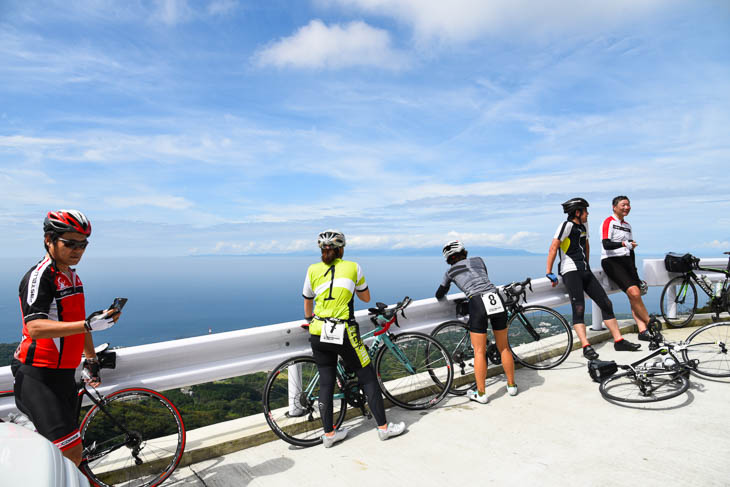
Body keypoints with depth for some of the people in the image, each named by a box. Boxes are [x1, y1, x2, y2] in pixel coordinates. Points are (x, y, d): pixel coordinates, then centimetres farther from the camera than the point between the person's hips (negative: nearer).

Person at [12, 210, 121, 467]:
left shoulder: (73, 277, 12)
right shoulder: (38, 277, -16)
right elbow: (35, 328, -29)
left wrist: (91, 360, 24)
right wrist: (88, 325, -39)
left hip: (63, 375, 9)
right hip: (38, 377, -9)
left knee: (50, 448, 19)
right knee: (71, 454, -11)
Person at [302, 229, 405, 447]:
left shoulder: (313, 270, 6)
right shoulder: (352, 267, 1)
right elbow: (366, 297, 14)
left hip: (318, 334, 3)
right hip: (343, 333, -3)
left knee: (326, 383, 13)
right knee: (368, 378, 10)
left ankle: (329, 434, 23)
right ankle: (383, 427, 20)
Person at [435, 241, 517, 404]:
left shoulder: (451, 271, 15)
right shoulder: (478, 260, 23)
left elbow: (439, 295, 25)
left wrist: (441, 294, 48)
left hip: (478, 304, -4)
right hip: (497, 299, 4)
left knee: (479, 352, 5)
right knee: (504, 347, 18)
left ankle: (481, 394, 11)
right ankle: (511, 385, 29)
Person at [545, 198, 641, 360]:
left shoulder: (583, 224, 16)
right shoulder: (567, 225, -10)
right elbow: (553, 248, -16)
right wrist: (549, 272, -20)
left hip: (585, 271, 9)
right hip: (570, 271, -9)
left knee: (606, 303, 6)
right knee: (579, 308, -17)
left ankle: (618, 341, 12)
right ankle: (586, 347, -19)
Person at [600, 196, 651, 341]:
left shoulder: (627, 225, 20)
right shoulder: (609, 222, -4)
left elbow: (631, 250, 23)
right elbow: (606, 244, -17)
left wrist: (634, 269, 18)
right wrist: (624, 244, -32)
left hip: (626, 260, 7)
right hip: (611, 261, -7)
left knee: (635, 295, -7)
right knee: (634, 292, -20)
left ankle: (642, 330, -8)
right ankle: (650, 323, -6)